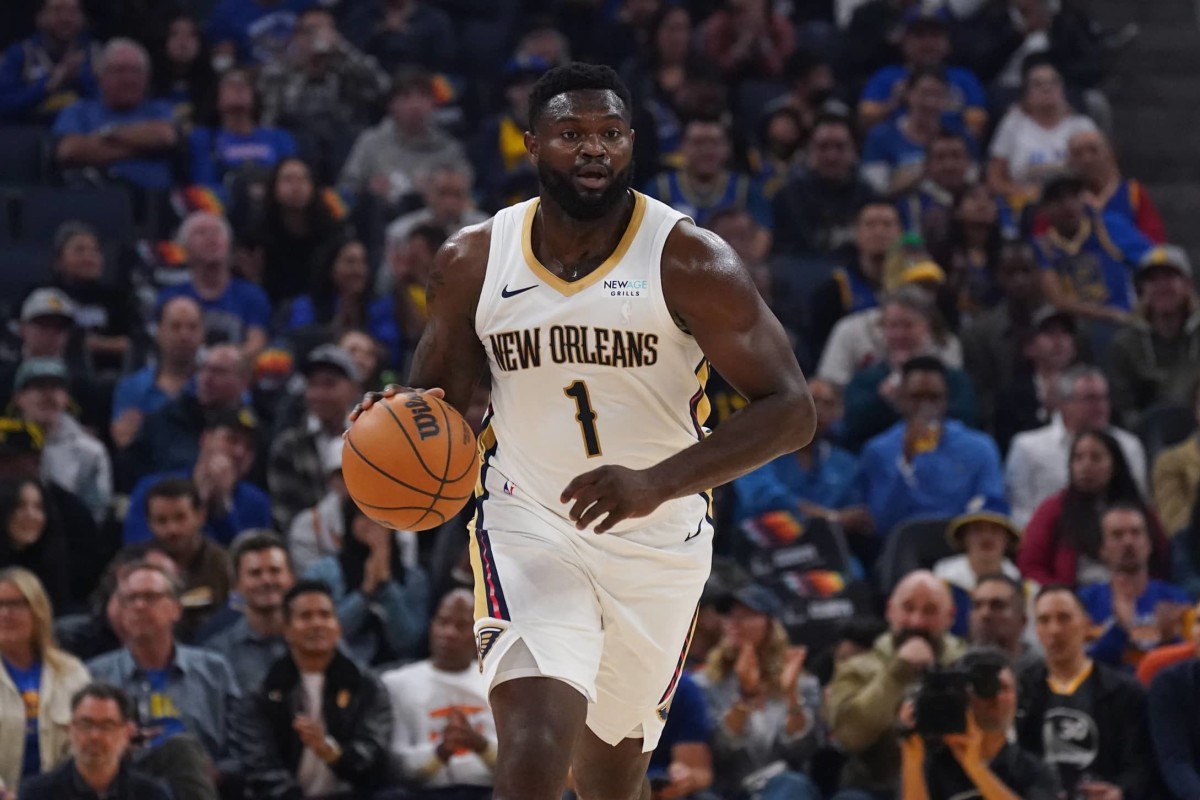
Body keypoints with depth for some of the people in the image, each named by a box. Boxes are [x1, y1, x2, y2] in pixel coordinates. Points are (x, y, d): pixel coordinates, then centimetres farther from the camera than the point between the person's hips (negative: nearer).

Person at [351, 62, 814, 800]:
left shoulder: (689, 261, -14)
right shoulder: (472, 262, -4)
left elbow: (791, 410, -19)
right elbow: (440, 394, 11)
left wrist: (656, 482, -32)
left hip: (660, 540, 0)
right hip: (529, 526, 0)